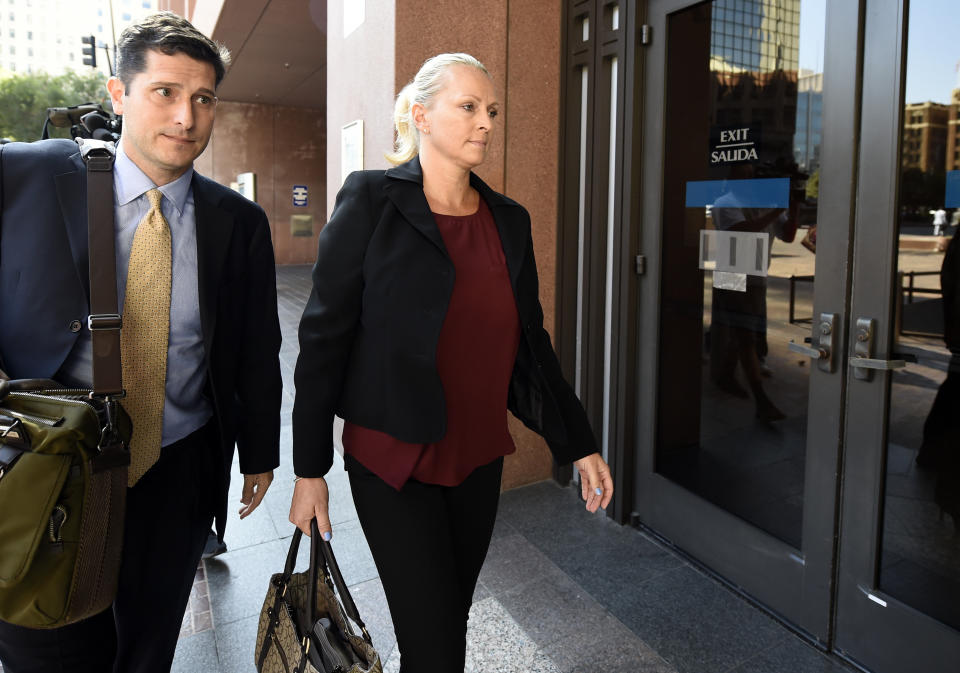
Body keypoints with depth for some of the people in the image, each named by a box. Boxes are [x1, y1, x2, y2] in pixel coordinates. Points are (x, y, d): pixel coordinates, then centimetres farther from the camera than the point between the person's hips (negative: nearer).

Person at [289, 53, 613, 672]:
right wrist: (310, 470, -7)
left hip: (480, 459, 5)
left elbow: (530, 340, 10)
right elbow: (325, 335, -8)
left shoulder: (509, 220, 6)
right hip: (395, 461, -4)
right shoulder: (373, 200, -9)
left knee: (452, 616, 18)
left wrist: (578, 443, 9)